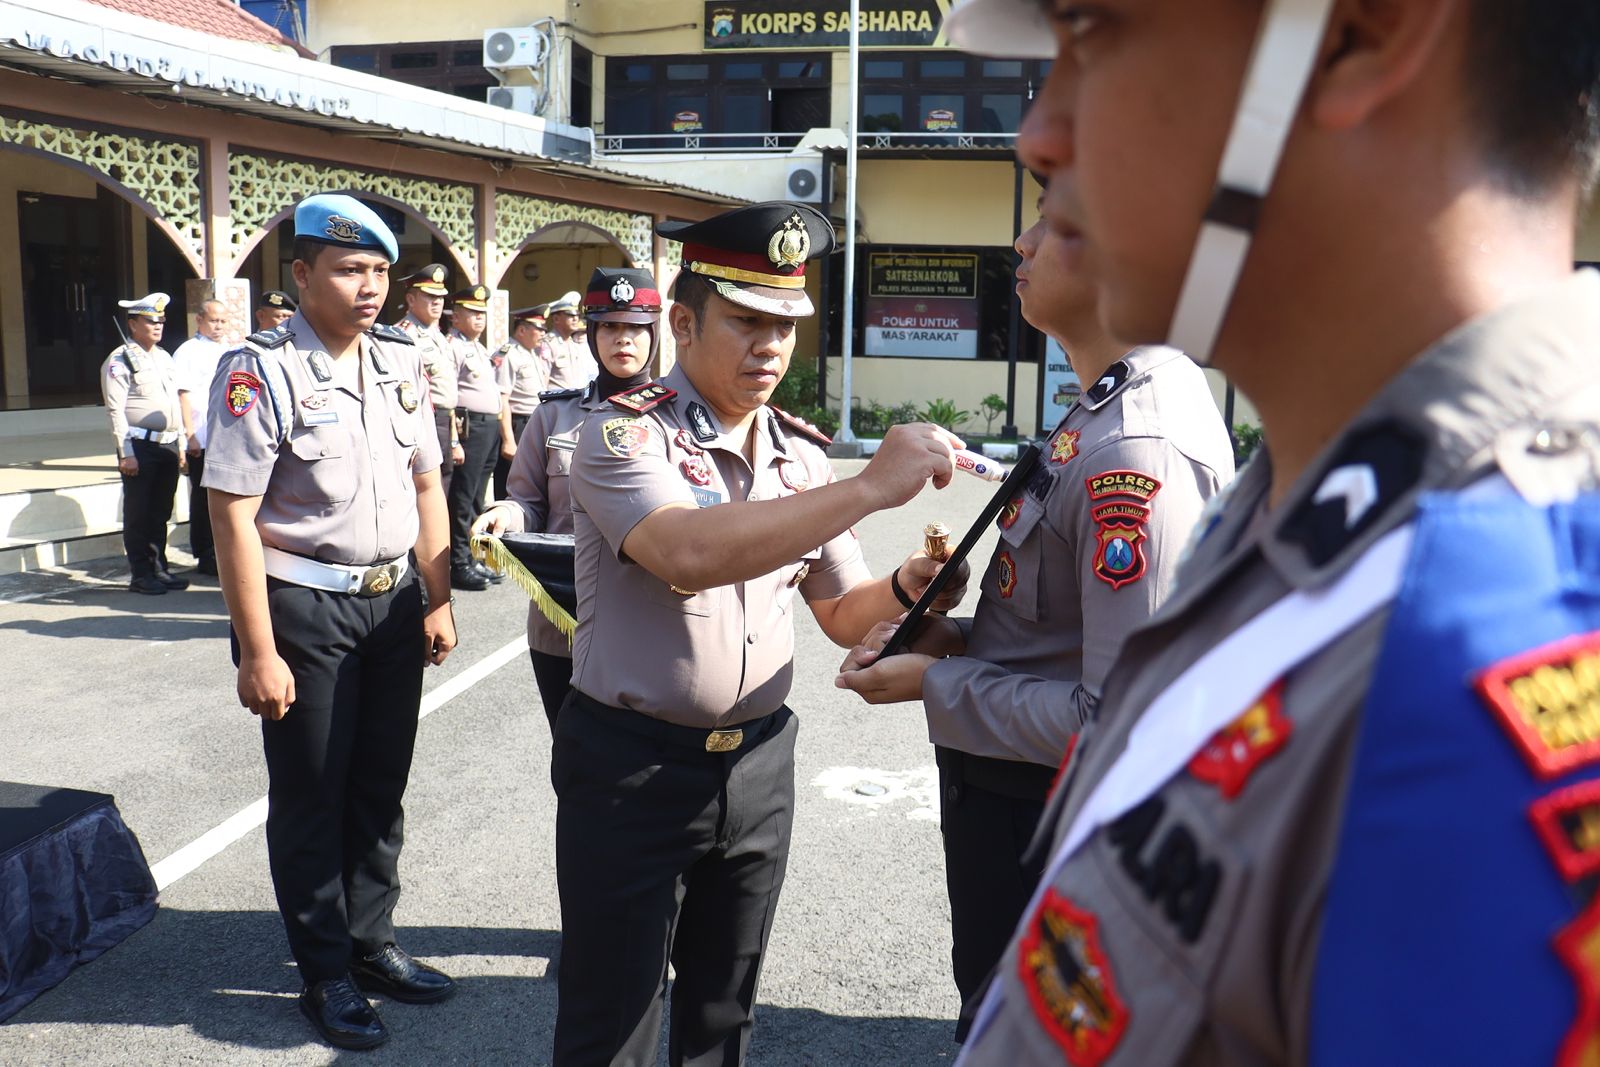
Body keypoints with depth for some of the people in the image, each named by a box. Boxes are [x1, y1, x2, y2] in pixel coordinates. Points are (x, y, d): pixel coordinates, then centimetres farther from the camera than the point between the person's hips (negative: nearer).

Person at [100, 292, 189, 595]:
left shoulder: (165, 357, 17)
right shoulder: (119, 360, -6)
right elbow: (116, 410, -11)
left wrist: (180, 443, 16)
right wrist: (126, 453, -16)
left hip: (168, 445, 7)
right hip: (140, 445, -7)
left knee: (161, 513, 13)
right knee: (138, 515, 1)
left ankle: (159, 568, 21)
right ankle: (140, 575, 8)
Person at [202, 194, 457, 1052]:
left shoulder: (400, 362, 5)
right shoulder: (261, 372, -14)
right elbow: (233, 516, -17)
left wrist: (438, 601, 8)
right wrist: (258, 653, -18)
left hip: (392, 601, 6)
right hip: (304, 610, -6)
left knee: (379, 788, 17)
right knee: (310, 799, 9)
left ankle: (370, 944, 36)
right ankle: (325, 976, 26)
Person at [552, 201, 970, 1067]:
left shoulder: (802, 458, 4)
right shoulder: (624, 435, -13)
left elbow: (842, 614, 11)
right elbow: (690, 553, -34)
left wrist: (909, 585, -10)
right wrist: (870, 487, -34)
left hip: (760, 764, 5)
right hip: (632, 766, -5)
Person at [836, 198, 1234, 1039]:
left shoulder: (1133, 451, -28)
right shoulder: (1110, 410, 3)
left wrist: (935, 682, -17)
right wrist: (959, 636, 1)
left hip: (1037, 829, -9)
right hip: (1024, 807, 9)